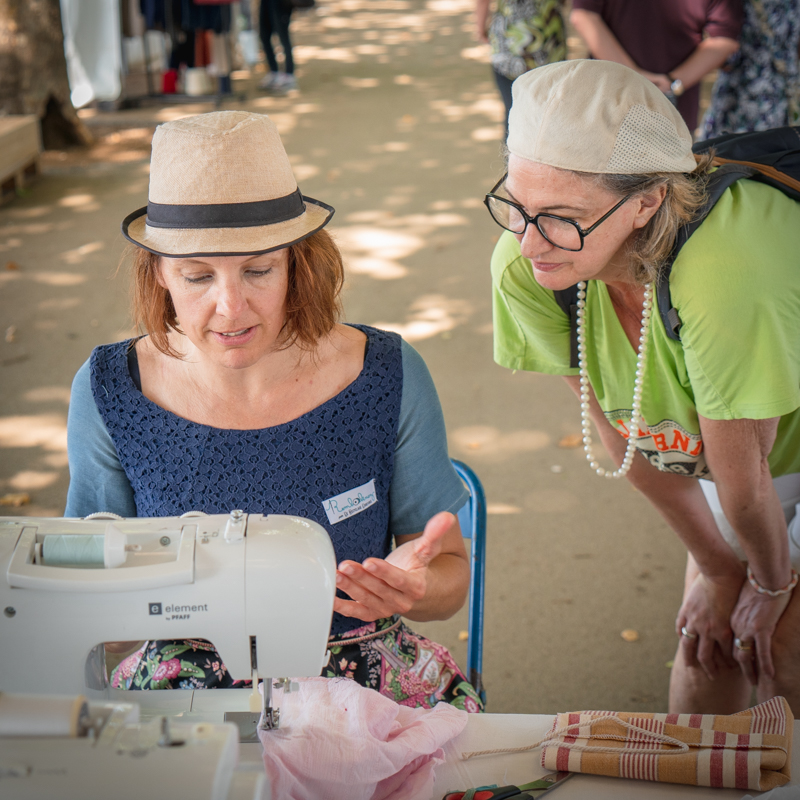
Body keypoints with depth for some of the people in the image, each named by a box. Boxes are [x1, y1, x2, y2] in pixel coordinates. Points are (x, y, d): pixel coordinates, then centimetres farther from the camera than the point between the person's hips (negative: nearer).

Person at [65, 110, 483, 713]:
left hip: (366, 679, 0)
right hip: (184, 681, 0)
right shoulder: (108, 394, -7)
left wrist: (410, 586, -22)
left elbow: (451, 576, 2)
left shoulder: (389, 379, -9)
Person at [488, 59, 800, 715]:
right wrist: (716, 570, -2)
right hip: (734, 437, 4)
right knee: (707, 646, 5)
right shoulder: (523, 270, -25)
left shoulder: (719, 279, -43)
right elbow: (624, 433, -12)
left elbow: (743, 483, -26)